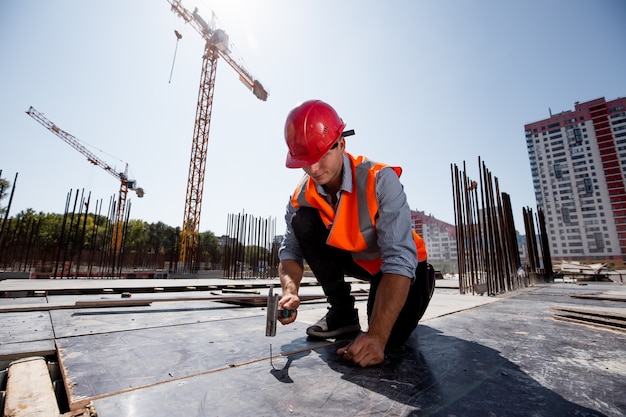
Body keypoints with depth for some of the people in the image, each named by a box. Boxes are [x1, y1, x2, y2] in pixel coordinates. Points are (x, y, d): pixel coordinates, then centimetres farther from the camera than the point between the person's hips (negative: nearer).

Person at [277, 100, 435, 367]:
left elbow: (399, 260, -36)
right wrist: (290, 291, -36)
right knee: (302, 221, -19)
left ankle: (419, 286, 13)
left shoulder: (379, 180, -31)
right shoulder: (302, 195, -15)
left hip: (401, 263, -3)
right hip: (352, 258, 4)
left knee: (390, 335, -25)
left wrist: (377, 336, -42)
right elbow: (291, 250, -14)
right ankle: (342, 311, -5)